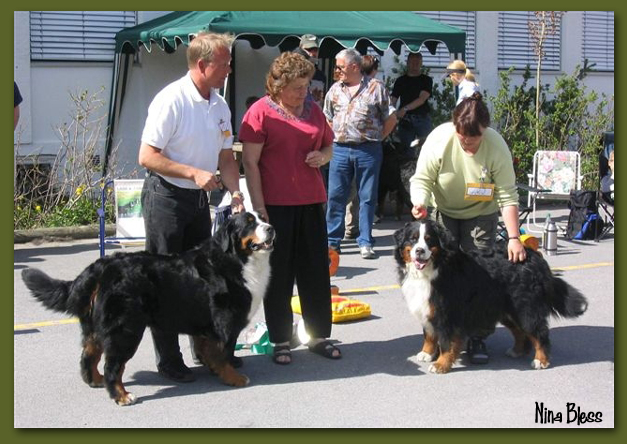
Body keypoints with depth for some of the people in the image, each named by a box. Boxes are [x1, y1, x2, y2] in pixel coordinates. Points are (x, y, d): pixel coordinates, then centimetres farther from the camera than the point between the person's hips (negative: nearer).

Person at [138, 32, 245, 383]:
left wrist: (235, 192, -2)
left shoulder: (219, 105, 6)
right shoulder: (171, 100, -17)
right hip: (166, 197, -7)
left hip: (199, 198, 7)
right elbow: (147, 156, -19)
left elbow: (226, 156, 13)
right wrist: (194, 173, -24)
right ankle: (169, 360, 10)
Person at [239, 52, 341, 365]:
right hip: (275, 204, -5)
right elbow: (250, 162, -8)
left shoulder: (312, 109, 10)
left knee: (316, 270, 9)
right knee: (279, 274, 4)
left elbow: (329, 144, 23)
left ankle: (319, 335, 22)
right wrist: (259, 206, -13)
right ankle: (280, 340, 16)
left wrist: (322, 156, -1)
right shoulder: (261, 111, -6)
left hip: (311, 202, 5)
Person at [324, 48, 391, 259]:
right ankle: (333, 241, 13)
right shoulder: (335, 89, 11)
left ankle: (365, 242, 12)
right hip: (340, 149, 3)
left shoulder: (376, 87, -1)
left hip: (368, 150, -3)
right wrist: (333, 138, 9)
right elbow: (327, 119, 19)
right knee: (335, 196, 3)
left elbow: (389, 118, 4)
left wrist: (378, 138, 1)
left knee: (367, 197, 4)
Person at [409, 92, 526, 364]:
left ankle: (477, 339, 2)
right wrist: (420, 203, -39)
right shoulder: (439, 139, -24)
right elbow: (421, 180, -17)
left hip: (481, 215, -1)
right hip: (443, 213, 1)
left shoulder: (496, 146, -25)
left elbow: (507, 196, -22)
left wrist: (513, 237, -28)